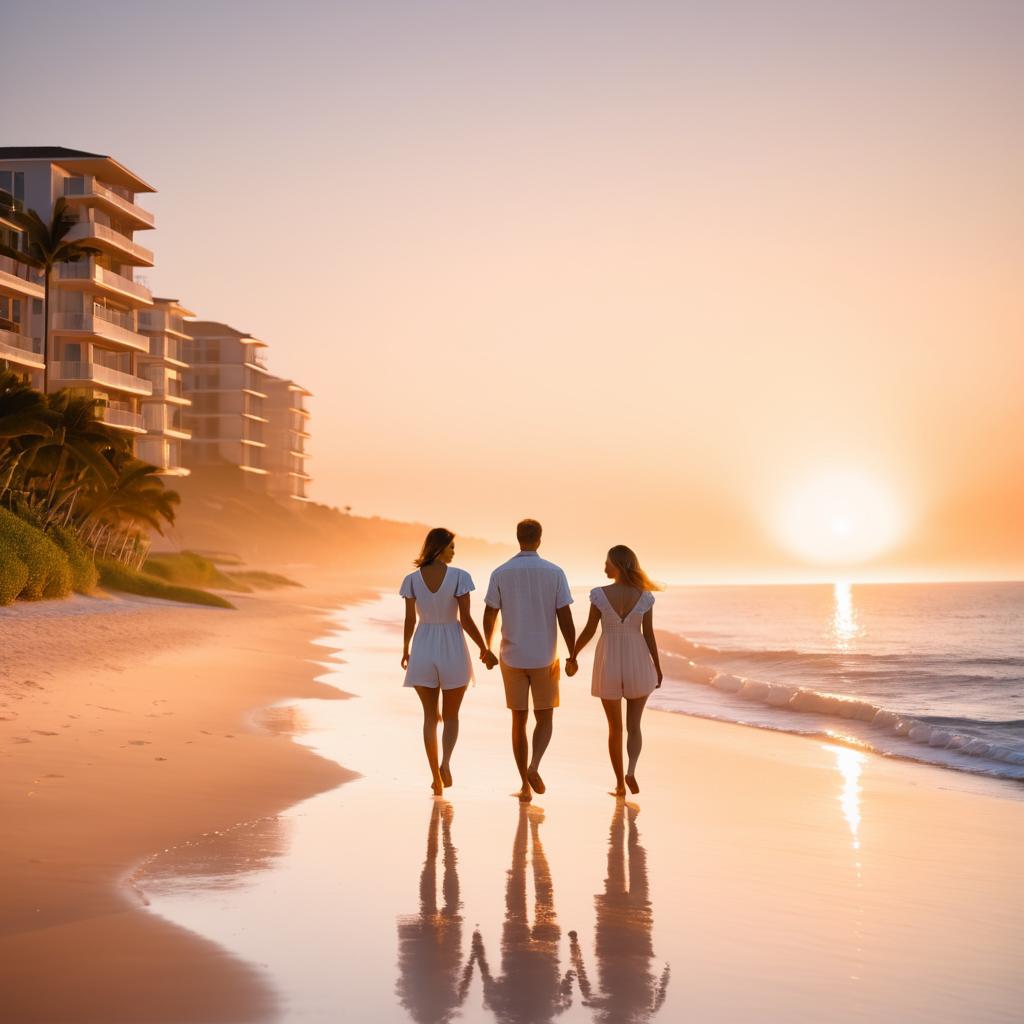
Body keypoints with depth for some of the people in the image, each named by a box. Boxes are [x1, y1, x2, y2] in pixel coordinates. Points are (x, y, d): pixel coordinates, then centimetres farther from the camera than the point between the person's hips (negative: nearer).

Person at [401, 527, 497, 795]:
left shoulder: (412, 579, -4)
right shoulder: (459, 577, -11)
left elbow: (410, 620, -1)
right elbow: (466, 620, -12)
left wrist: (405, 650, 16)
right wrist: (484, 649, 1)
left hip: (423, 650, 2)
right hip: (453, 651, -2)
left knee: (430, 716, 12)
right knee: (451, 716, 13)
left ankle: (436, 777, 5)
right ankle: (445, 762, -13)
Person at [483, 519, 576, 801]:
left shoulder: (500, 573, -4)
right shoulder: (555, 573, -7)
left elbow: (489, 617, 0)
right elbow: (565, 619, -9)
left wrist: (488, 648, 18)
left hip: (512, 658, 1)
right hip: (544, 659, -1)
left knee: (519, 721, 10)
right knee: (544, 719, 12)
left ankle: (525, 785, 9)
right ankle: (533, 767, -14)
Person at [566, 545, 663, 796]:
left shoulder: (600, 594, -10)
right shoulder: (644, 597, -7)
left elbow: (589, 631, -7)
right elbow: (649, 635, -4)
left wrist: (572, 657, 8)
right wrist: (658, 668, 8)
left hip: (608, 663, 0)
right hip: (637, 663, 0)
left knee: (615, 727, 13)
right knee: (634, 725, 13)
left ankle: (620, 784, 14)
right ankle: (631, 771, -10)